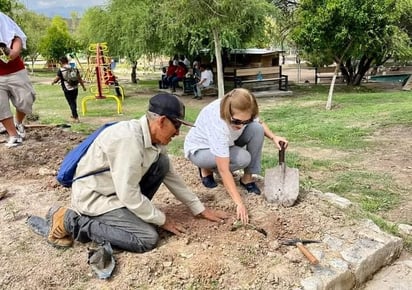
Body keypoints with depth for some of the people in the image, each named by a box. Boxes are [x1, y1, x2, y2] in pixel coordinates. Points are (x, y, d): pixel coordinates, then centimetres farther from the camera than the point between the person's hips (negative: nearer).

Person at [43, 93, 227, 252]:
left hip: (116, 191, 8)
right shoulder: (129, 139, -31)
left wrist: (200, 209, 7)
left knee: (162, 164, -5)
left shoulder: (155, 138, -4)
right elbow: (128, 194, -28)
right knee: (148, 238, -18)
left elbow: (171, 176, 6)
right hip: (93, 196, -8)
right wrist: (162, 220, -14)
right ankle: (72, 222, -6)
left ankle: (131, 213, 8)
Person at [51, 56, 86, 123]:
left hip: (67, 90, -5)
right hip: (75, 88, 5)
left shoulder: (61, 70, -10)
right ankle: (74, 115, 34)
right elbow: (79, 78, 6)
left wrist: (53, 82, 17)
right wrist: (83, 86, 13)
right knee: (74, 102, 20)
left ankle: (76, 118, -1)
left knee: (71, 103, 1)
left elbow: (56, 79, -5)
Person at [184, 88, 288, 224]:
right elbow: (224, 171, -41)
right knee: (242, 158, -31)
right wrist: (239, 203, -41)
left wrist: (273, 137, -18)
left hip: (226, 142, 6)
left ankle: (247, 178, -8)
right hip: (200, 149, -6)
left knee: (257, 129, -21)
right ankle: (206, 169, -2)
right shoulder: (217, 125, -43)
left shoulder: (243, 112, -24)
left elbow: (259, 123, 1)